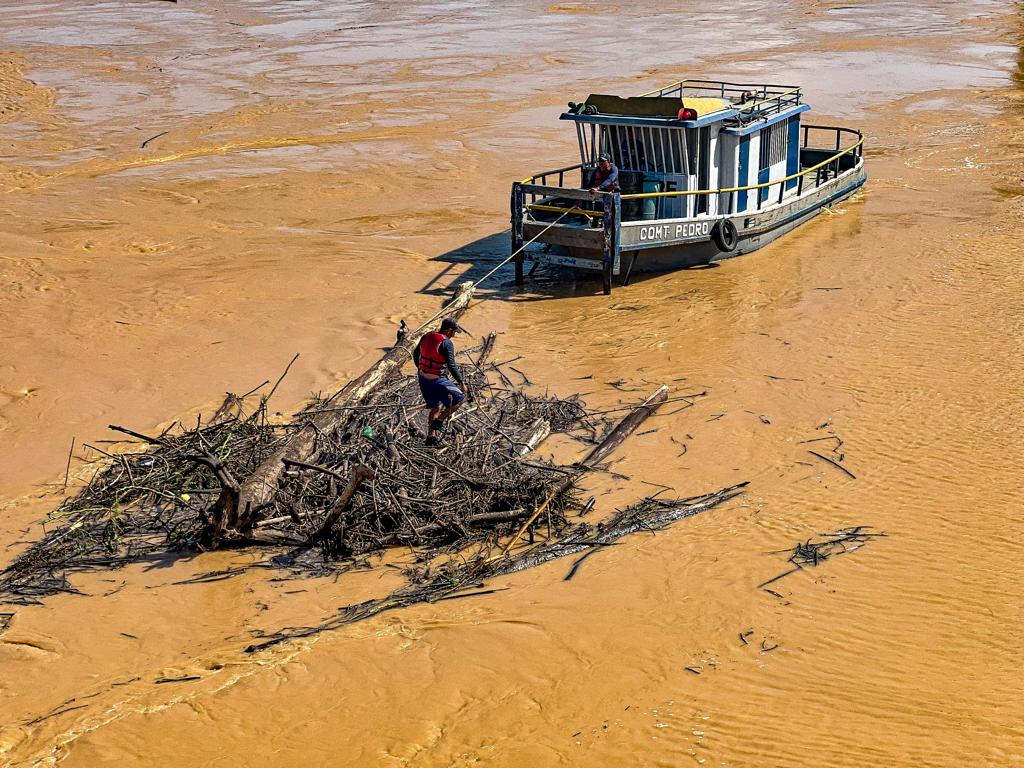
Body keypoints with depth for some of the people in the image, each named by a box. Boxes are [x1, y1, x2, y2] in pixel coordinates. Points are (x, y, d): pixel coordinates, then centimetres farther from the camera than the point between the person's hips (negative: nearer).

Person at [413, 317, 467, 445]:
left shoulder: (426, 337, 4)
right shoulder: (446, 343, -18)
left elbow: (415, 354, 17)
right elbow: (451, 366, -22)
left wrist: (419, 368, 35)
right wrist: (462, 382, -14)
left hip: (423, 379, 8)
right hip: (437, 381, -8)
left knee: (436, 407, 24)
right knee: (460, 398, 8)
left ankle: (431, 437, 26)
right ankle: (439, 422, 6)